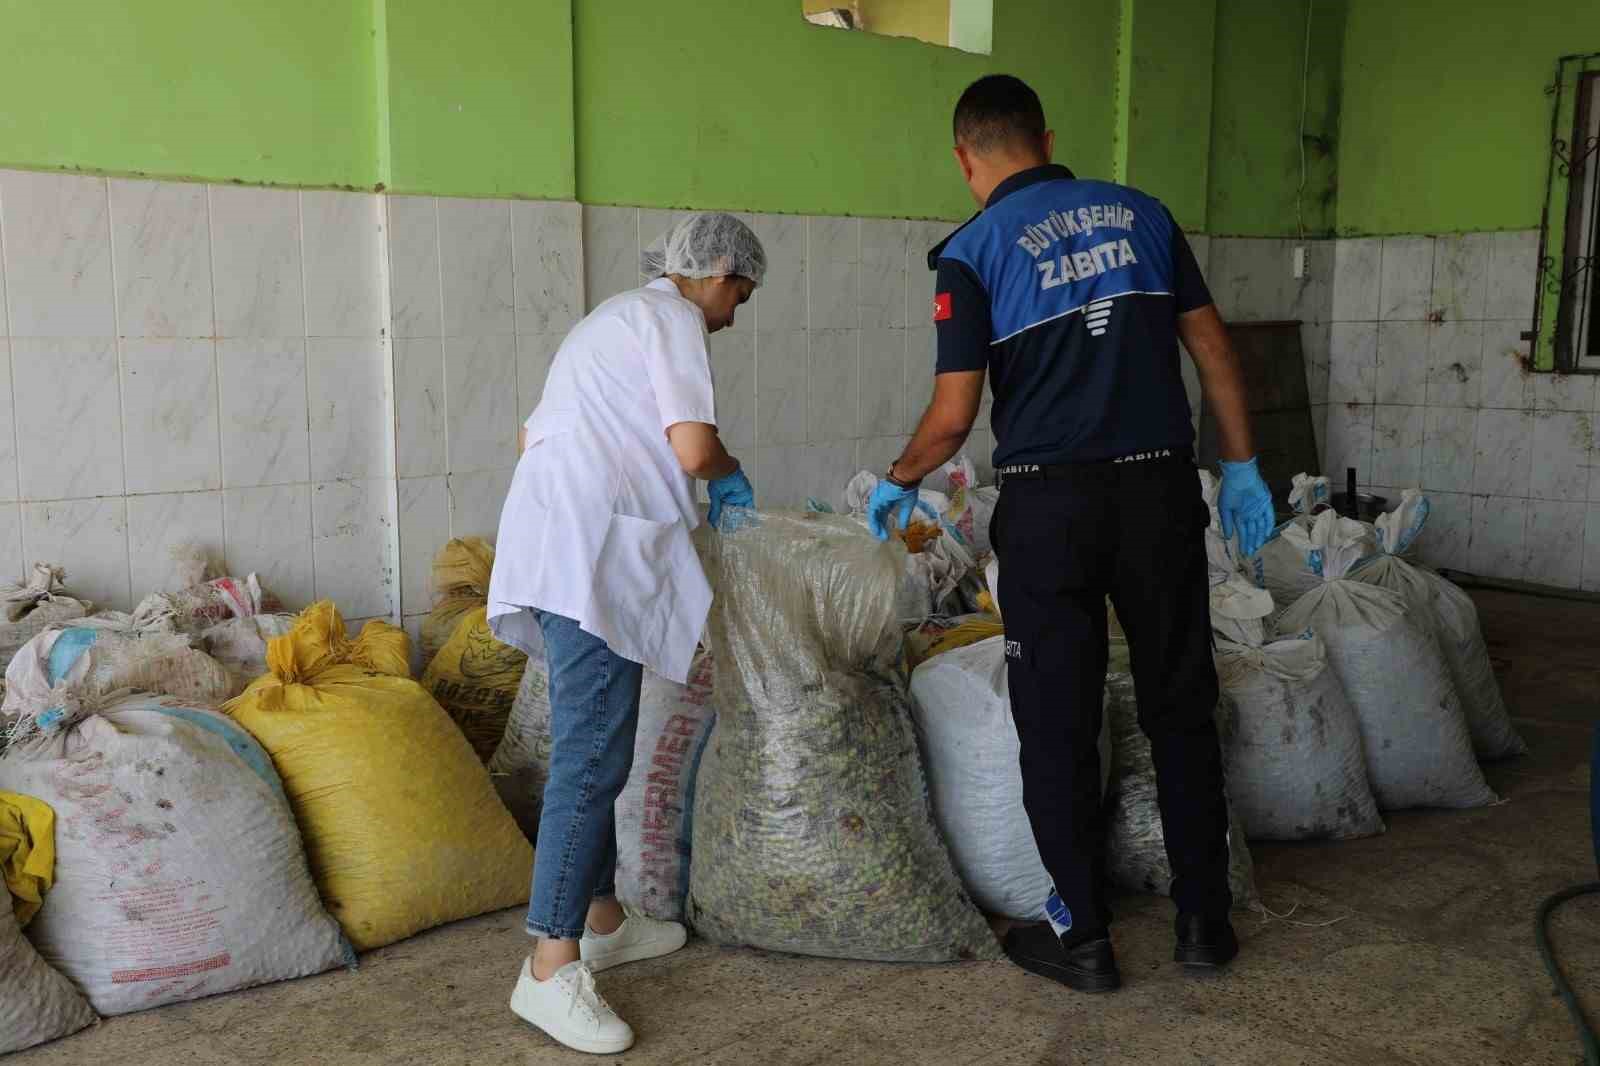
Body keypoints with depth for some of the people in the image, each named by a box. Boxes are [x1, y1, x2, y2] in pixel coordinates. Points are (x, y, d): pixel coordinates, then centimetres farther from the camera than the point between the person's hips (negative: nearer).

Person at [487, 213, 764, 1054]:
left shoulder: (615, 318, 27)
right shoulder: (672, 317, -2)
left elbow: (535, 433, 31)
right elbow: (693, 447, -15)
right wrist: (729, 472, 9)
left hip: (559, 550, 10)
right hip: (592, 557, -10)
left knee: (594, 750, 16)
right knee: (593, 757, -11)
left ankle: (601, 919, 27)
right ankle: (551, 968, -10)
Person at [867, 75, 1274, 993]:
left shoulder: (972, 252, -3)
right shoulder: (1143, 213, 8)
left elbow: (954, 417, -6)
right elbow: (1213, 347, 9)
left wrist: (898, 483, 12)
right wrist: (1241, 467, 16)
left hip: (1049, 504, -3)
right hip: (1160, 488, 3)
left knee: (1060, 726, 8)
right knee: (1181, 709, 14)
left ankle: (1083, 937, 17)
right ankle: (1206, 919, 23)